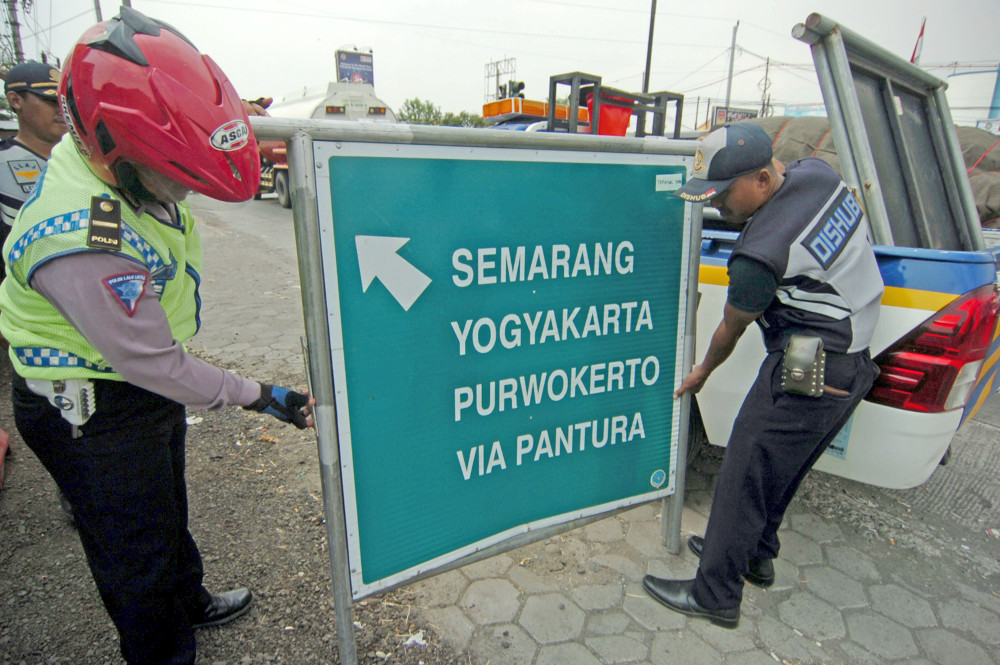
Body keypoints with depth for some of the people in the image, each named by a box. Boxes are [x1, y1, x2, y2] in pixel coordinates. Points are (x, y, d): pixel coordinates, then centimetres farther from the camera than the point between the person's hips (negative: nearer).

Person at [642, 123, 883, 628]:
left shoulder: (759, 255, -24)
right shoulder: (817, 173, -2)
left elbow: (730, 331, -8)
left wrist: (702, 372, 10)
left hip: (807, 376, -10)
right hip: (854, 365, 10)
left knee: (744, 477, 0)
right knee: (776, 470, 21)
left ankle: (715, 595, 14)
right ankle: (754, 555, 39)